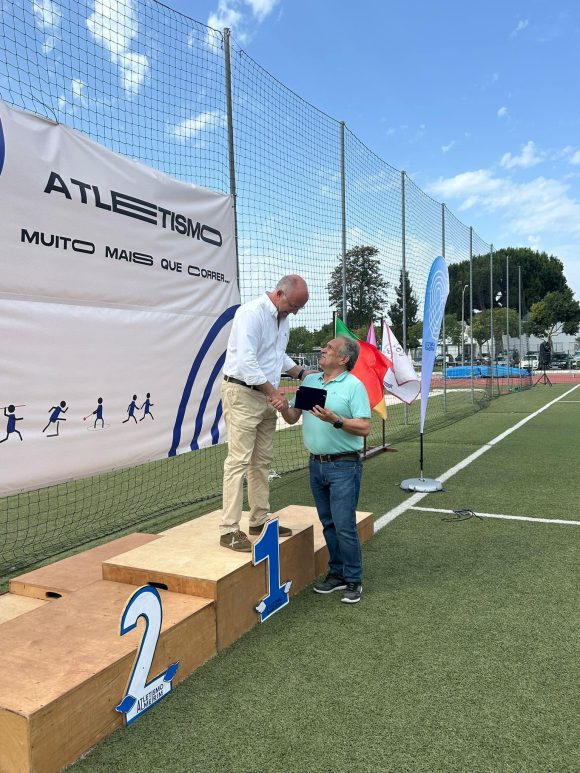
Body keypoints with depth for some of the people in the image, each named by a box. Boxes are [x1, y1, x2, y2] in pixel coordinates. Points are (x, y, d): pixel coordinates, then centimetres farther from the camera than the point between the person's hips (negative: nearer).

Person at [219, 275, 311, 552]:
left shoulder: (283, 319, 13)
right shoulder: (251, 313, -16)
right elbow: (246, 361, -23)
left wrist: (301, 373, 11)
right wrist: (274, 391, -21)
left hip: (266, 396, 9)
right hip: (242, 394, -9)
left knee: (262, 462, 12)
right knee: (239, 461, -8)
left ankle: (260, 520, 22)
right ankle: (229, 530, -3)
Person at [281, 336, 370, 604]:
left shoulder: (354, 386, -8)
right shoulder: (309, 381, 10)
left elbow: (364, 427, -15)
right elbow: (293, 418, 11)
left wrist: (335, 420, -27)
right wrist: (283, 408, -10)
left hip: (344, 465, -6)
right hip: (316, 464, 6)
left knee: (344, 526, -3)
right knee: (328, 524, 14)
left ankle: (353, 580, 14)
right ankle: (337, 573, 28)